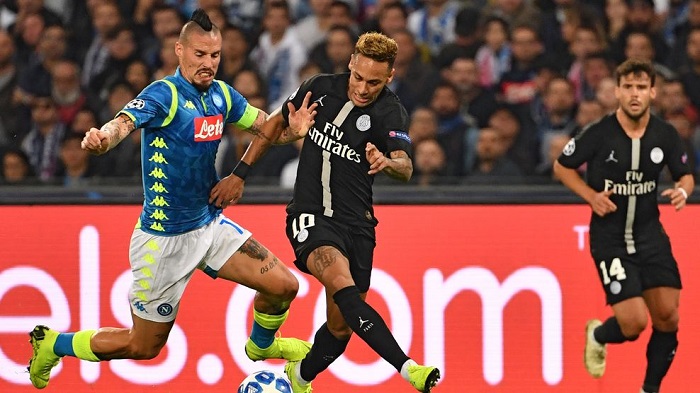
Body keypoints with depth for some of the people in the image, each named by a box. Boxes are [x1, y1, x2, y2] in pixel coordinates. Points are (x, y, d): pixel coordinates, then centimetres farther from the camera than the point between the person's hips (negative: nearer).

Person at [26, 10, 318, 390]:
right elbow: (123, 122, -38)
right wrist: (102, 138, -62)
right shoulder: (163, 94, -21)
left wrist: (292, 128, -15)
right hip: (165, 240, -6)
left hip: (211, 224, 6)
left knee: (283, 286, 1)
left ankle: (260, 346, 34)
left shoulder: (221, 94, 1)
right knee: (144, 346, 3)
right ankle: (51, 345, 25)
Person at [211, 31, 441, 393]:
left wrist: (387, 163, -49)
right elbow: (276, 123, 14)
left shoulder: (391, 114, -7)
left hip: (357, 223, 2)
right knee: (341, 282, -30)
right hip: (311, 217, -2)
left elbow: (405, 168, -25)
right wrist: (240, 174, 14)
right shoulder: (321, 88, -3)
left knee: (341, 326, 6)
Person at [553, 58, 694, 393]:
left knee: (667, 317, -2)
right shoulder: (599, 134, -14)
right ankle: (598, 336, 23)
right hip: (609, 237, -4)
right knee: (634, 322, -13)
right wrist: (591, 196, -13)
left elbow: (685, 175, 12)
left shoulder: (665, 135, -4)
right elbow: (562, 167, 1)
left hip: (650, 236, 4)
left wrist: (682, 190, -12)